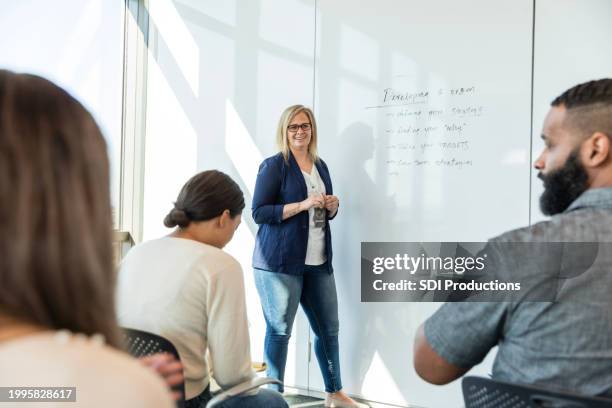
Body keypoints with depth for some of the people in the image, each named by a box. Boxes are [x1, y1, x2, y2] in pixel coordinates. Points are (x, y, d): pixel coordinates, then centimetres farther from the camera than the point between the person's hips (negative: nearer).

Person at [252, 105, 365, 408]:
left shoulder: (320, 166, 15)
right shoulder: (274, 165, -6)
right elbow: (259, 212, -12)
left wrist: (332, 207, 0)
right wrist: (303, 204, -19)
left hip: (318, 262, 7)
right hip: (279, 262, -6)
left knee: (329, 328, 13)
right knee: (279, 331, 1)